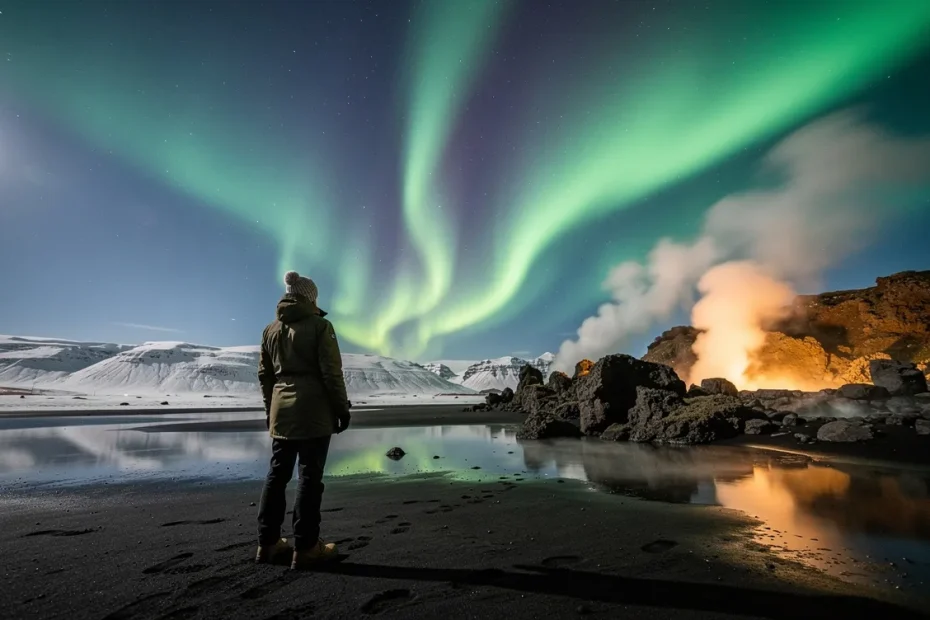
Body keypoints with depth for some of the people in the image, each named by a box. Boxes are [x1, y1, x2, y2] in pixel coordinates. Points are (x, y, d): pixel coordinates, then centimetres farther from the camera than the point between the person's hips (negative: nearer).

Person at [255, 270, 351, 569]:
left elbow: (264, 374, 14)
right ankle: (305, 547, 6)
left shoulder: (271, 330, 10)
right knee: (309, 477, 0)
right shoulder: (319, 326, -8)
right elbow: (332, 373, -11)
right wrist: (342, 408, -4)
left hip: (281, 412, 6)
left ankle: (268, 542, 23)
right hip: (314, 411, -6)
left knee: (277, 474, 14)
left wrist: (270, 409, 22)